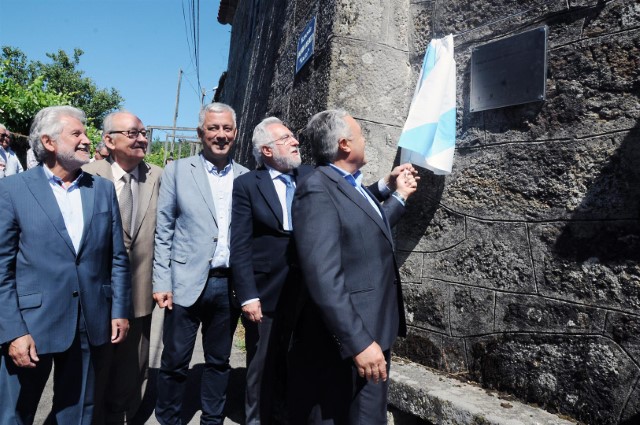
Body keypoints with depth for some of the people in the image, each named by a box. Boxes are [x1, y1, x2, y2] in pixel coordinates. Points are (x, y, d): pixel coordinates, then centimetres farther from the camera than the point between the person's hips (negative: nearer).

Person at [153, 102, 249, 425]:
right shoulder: (178, 171, 0)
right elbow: (163, 232, -1)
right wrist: (161, 282, -6)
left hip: (229, 284, 2)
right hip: (187, 283, -2)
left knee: (219, 361, 16)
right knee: (174, 361, 10)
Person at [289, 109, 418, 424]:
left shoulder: (353, 185, 10)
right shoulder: (317, 190, -19)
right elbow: (323, 279, -26)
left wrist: (399, 196, 30)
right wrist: (359, 342, -26)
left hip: (374, 333, 9)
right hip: (345, 343, -9)